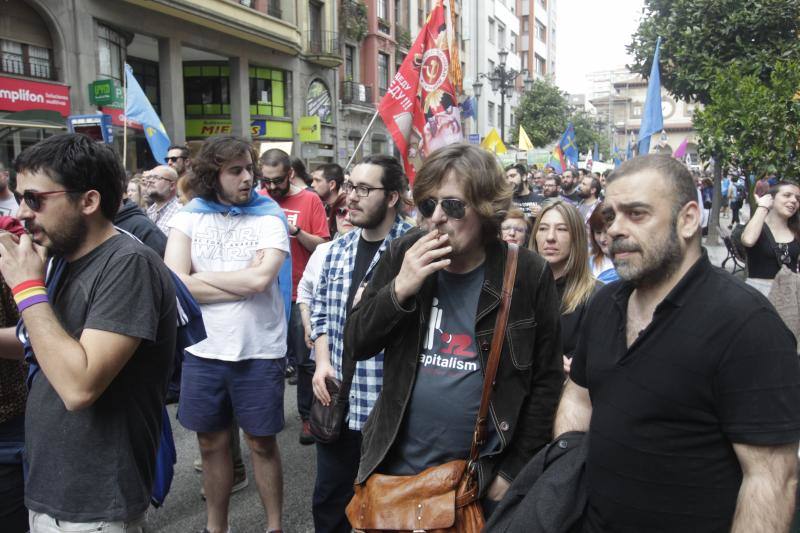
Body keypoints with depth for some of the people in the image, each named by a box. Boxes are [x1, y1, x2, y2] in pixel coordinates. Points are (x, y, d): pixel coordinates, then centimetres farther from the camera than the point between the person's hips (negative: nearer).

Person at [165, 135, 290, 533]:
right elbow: (172, 283, -13)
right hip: (204, 350, 2)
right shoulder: (188, 218, 0)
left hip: (260, 351, -2)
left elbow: (260, 278, -19)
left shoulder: (269, 217, -4)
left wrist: (198, 277, -9)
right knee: (212, 443, 16)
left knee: (262, 443, 10)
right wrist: (243, 285, -15)